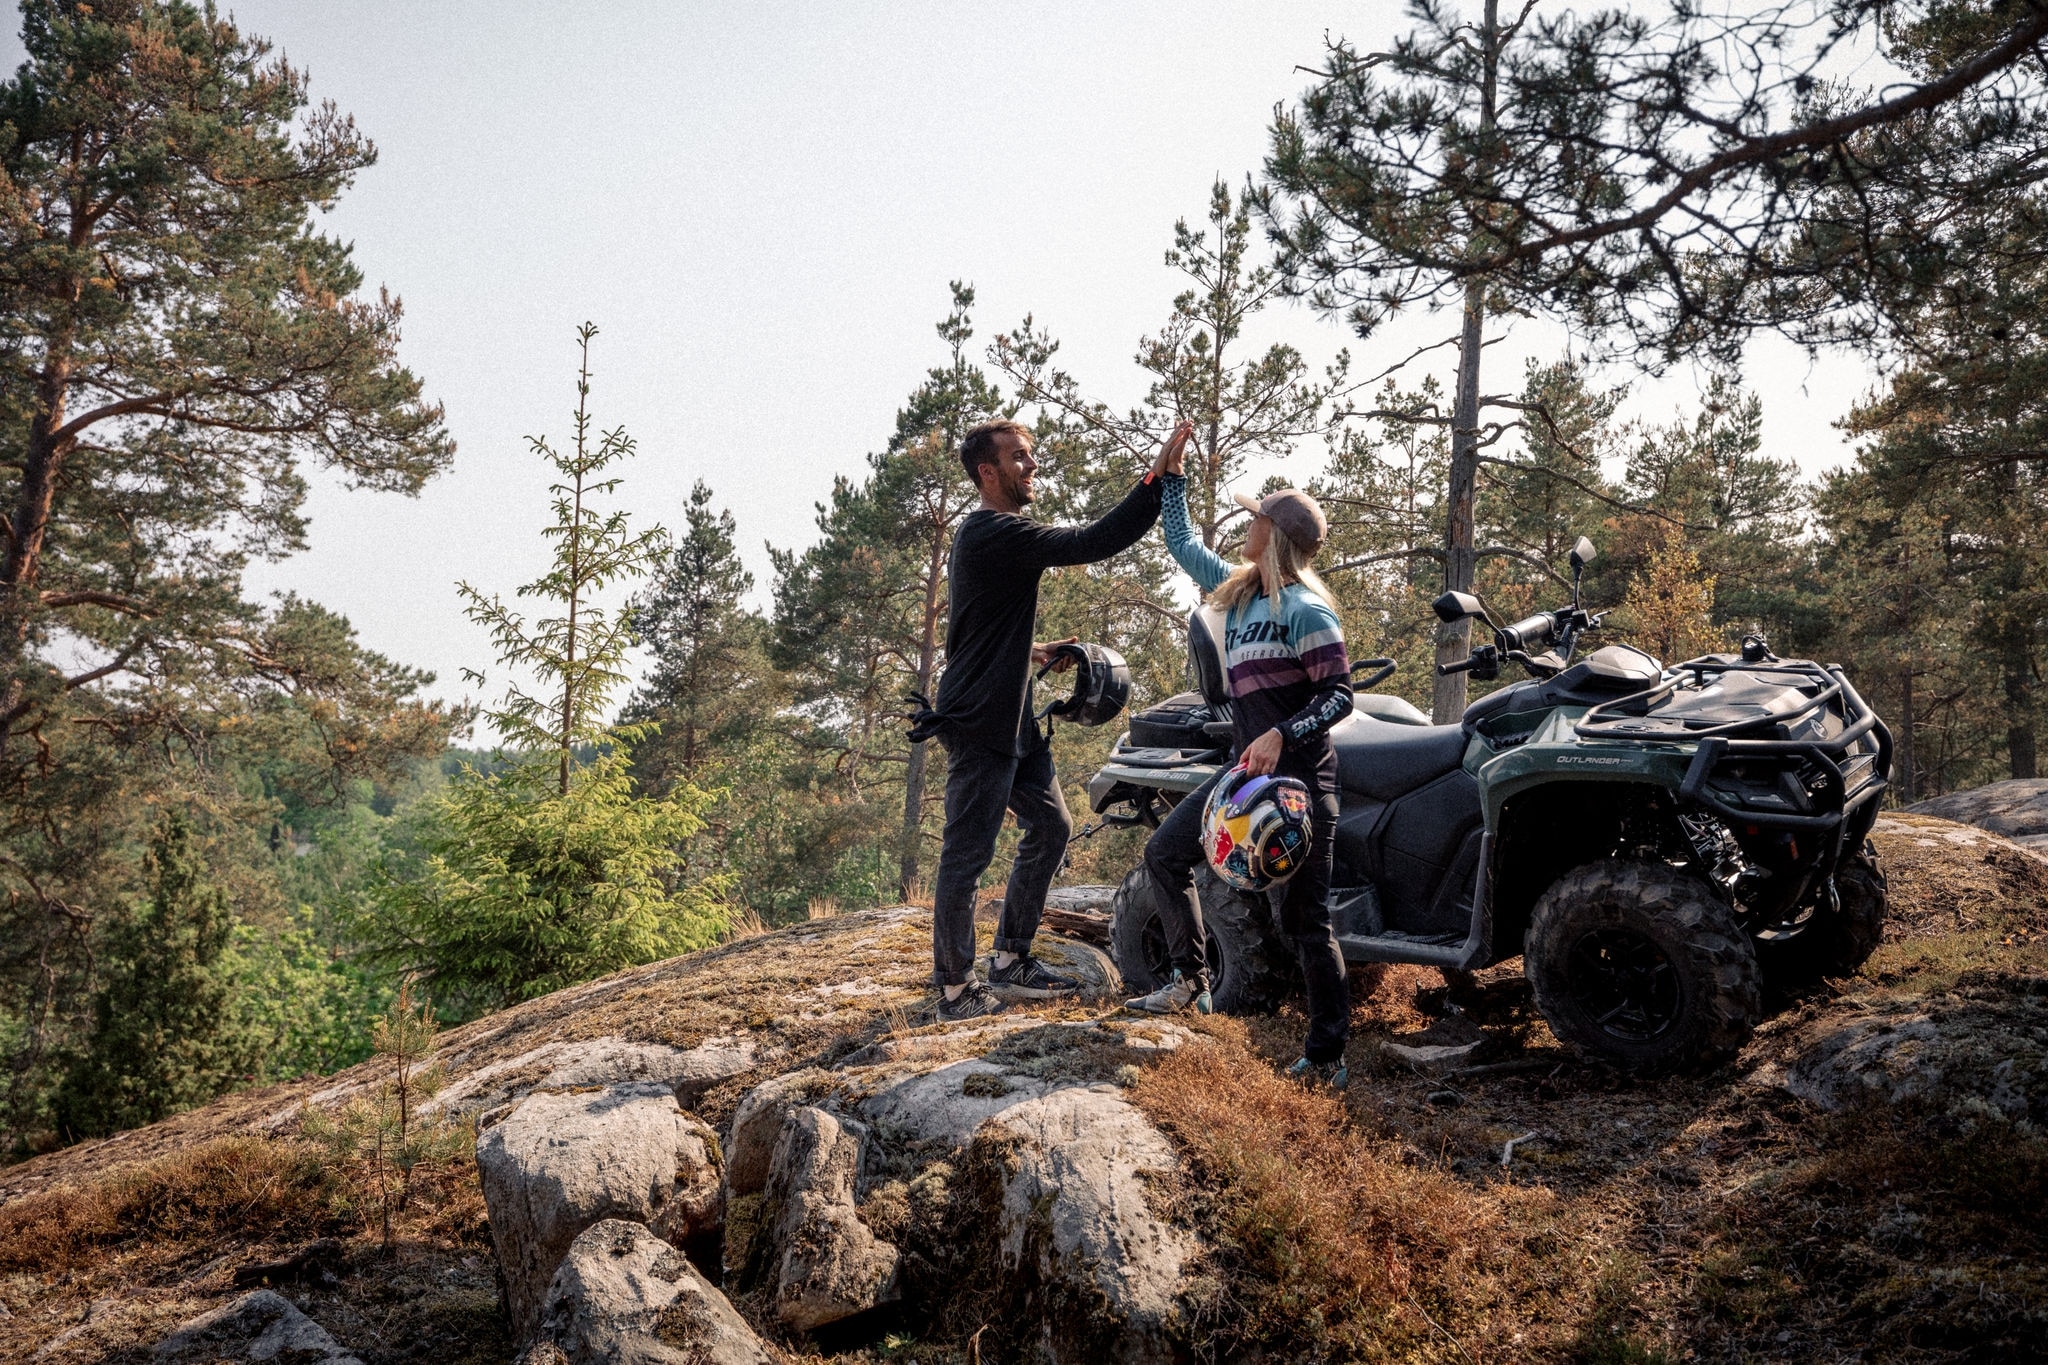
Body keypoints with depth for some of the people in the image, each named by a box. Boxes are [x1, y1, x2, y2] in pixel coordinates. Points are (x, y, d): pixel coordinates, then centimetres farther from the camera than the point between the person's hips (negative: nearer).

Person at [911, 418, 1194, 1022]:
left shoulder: (988, 533, 17)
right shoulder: (994, 533, -18)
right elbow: (1092, 543, -26)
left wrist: (1029, 653, 14)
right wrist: (1158, 477, -26)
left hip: (1012, 720, 10)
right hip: (977, 722, -10)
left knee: (1050, 827, 13)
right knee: (966, 857, -2)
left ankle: (1010, 961, 23)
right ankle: (955, 988, 8)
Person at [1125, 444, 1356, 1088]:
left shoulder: (1305, 608, -14)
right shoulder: (1238, 590, 11)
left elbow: (1339, 694, -18)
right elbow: (1182, 541, 24)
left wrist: (1281, 736, -30)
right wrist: (1172, 474, 23)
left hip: (1298, 778, -9)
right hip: (1247, 770, 9)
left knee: (1303, 918, -5)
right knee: (1165, 852, 12)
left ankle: (1327, 1055, 3)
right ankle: (1190, 980, 24)